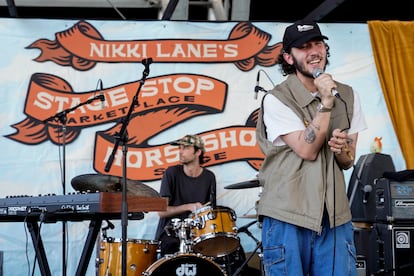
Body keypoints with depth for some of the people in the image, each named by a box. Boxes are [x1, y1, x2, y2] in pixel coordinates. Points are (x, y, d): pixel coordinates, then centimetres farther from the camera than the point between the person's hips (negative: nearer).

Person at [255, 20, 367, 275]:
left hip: (335, 216, 4)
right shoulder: (276, 100, -7)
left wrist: (341, 149, -12)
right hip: (288, 217, -4)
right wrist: (325, 103, -18)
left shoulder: (347, 96, 8)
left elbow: (349, 161, 11)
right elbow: (307, 150, -14)